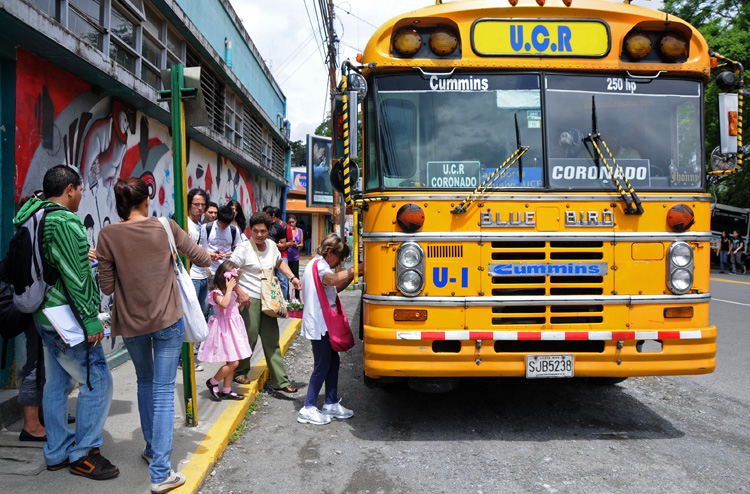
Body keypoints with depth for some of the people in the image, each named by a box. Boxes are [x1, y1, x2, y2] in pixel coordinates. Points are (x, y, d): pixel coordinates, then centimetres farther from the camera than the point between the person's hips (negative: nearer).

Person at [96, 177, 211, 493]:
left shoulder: (108, 235, -8)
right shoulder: (165, 227, -6)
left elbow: (107, 286, -5)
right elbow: (202, 259, 2)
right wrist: (210, 256, 24)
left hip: (131, 324, 2)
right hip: (167, 320, -1)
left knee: (145, 381, 25)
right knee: (163, 390, 1)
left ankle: (151, 448, 36)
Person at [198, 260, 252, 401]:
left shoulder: (230, 292, 12)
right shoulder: (216, 293, -16)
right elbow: (224, 304, -34)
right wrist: (229, 289, -28)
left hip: (233, 327, 9)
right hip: (224, 328, -9)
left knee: (232, 362, 12)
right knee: (233, 362, -9)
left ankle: (226, 390, 21)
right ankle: (212, 382, 10)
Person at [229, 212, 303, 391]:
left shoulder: (271, 245, 9)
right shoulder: (244, 248, -11)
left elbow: (279, 263, 28)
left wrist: (293, 278, 15)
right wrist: (240, 293, -20)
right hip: (249, 299, -6)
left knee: (272, 339, 6)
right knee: (249, 338, 0)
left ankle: (281, 381, 10)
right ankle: (239, 372, 25)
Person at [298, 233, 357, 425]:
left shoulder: (319, 264, 19)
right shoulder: (319, 265, -14)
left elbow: (333, 289, 19)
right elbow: (332, 279, -36)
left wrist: (349, 278, 7)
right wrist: (354, 270, -29)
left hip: (324, 323, 10)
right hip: (318, 324, -10)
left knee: (333, 361, 14)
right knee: (322, 365, -3)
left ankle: (331, 404, 22)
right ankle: (308, 409, 5)